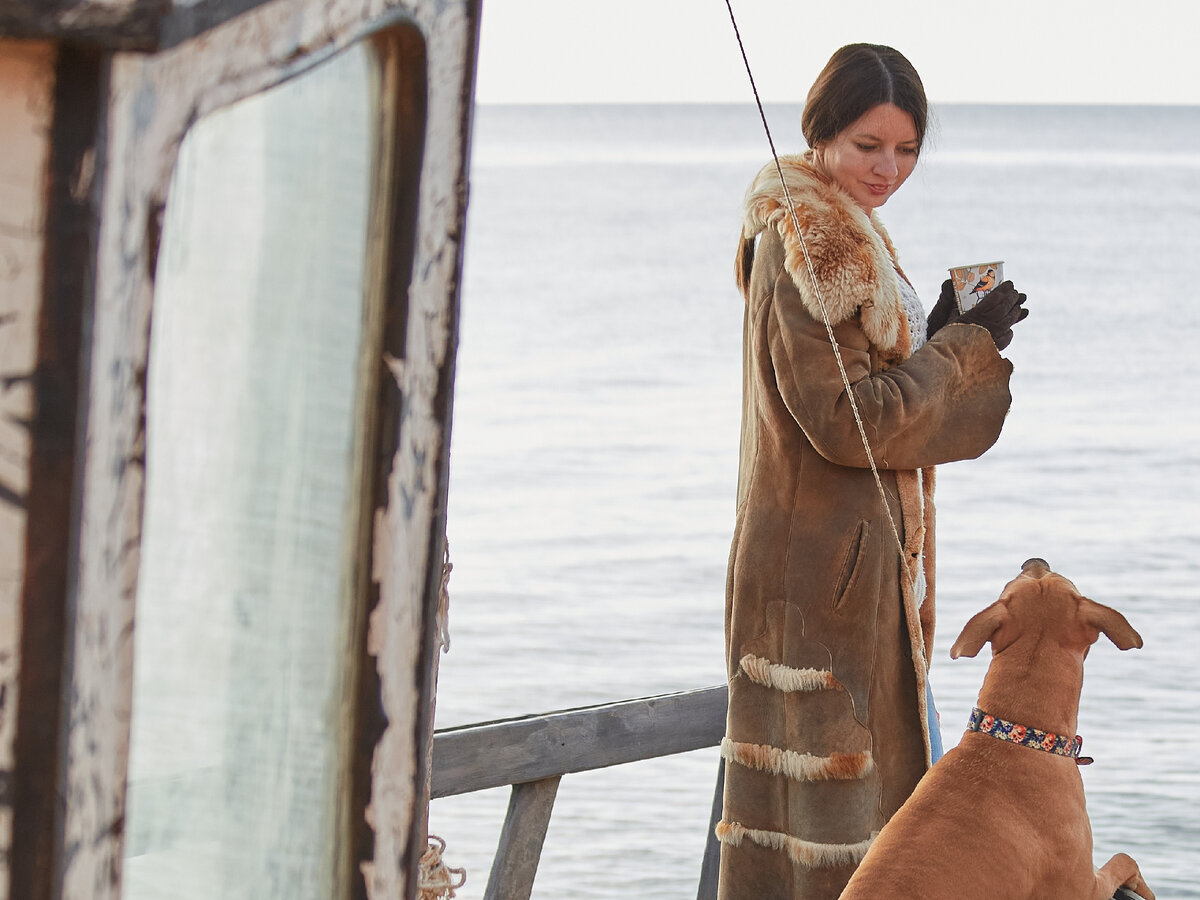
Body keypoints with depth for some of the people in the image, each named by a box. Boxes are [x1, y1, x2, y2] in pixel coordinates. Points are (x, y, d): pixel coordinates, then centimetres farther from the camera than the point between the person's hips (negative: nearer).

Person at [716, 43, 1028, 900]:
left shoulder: (843, 241, 16)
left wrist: (949, 337, 6)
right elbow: (847, 420, -20)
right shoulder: (803, 253, -16)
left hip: (858, 562, 10)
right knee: (827, 783, -7)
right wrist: (966, 346, -13)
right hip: (823, 564, -10)